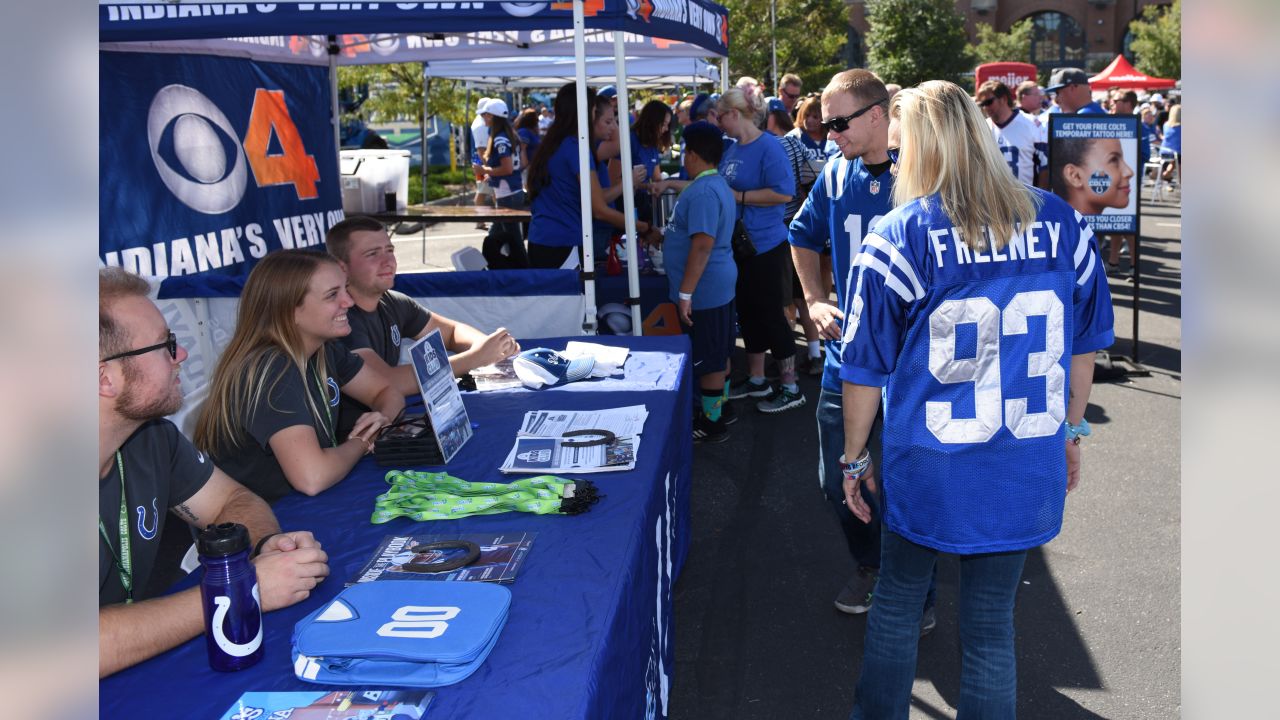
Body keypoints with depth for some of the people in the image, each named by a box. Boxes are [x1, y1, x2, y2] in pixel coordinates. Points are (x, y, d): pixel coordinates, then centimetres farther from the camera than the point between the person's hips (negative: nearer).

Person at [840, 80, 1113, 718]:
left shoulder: (897, 238, -13)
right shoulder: (1061, 223, -3)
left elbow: (865, 371, -8)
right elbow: (1083, 346, 7)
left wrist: (856, 459, 4)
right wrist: (1070, 431, 21)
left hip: (927, 470, -2)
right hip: (1028, 469, 3)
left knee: (897, 601, 20)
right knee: (991, 624, 15)